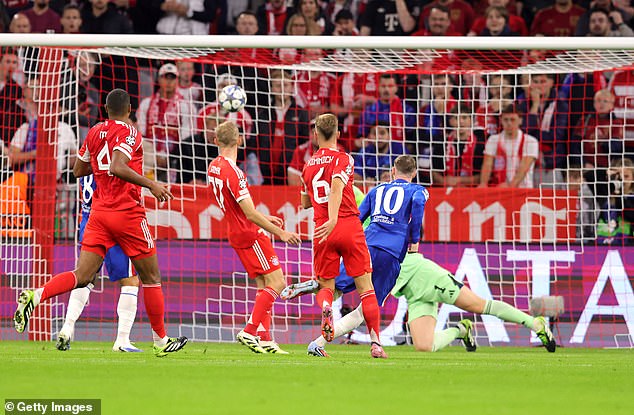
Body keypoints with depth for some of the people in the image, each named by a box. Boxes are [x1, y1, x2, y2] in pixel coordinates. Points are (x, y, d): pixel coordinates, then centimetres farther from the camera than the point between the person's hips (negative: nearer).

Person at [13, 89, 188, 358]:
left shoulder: (95, 133, 10)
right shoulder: (130, 133, -9)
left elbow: (78, 170, 20)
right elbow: (118, 167, -26)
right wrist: (150, 185, -23)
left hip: (99, 212, 6)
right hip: (127, 214, -6)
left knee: (82, 277, -1)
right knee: (151, 278, 9)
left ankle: (36, 296, -25)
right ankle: (161, 341, 15)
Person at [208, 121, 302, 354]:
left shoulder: (214, 167, 7)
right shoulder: (232, 172, -22)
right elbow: (250, 214, -22)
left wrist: (264, 218, 24)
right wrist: (281, 233, -16)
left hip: (238, 234, 9)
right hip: (251, 235, -9)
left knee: (263, 285, 9)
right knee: (277, 283, -9)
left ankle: (265, 341, 3)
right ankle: (249, 332, -14)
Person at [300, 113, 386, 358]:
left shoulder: (308, 165, 12)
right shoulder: (342, 159, -3)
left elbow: (305, 203, 24)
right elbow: (336, 187, -21)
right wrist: (333, 220, -32)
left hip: (323, 234, 3)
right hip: (349, 227, -3)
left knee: (325, 285, 12)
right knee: (365, 287, 2)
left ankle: (325, 306, -24)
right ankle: (375, 342, -6)